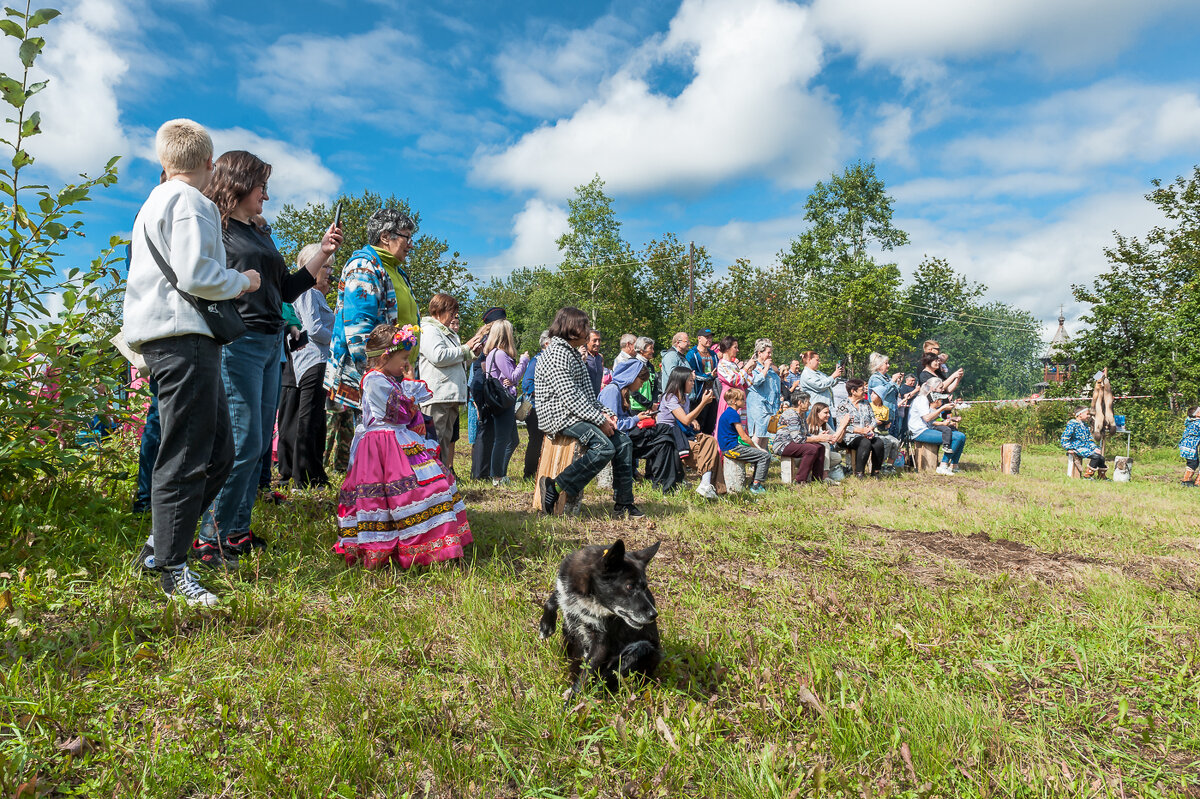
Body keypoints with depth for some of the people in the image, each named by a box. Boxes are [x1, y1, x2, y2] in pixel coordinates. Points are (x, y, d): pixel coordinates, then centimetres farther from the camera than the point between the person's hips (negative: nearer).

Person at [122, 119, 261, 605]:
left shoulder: (155, 203, 26)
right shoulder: (189, 202, -7)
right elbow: (195, 275, -19)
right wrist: (243, 282, -2)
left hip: (167, 338, 10)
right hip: (184, 335, -10)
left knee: (219, 453, 12)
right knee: (186, 457, -7)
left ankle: (161, 543, 18)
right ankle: (172, 568, -1)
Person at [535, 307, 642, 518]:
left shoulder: (573, 352, 19)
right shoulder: (557, 353, -14)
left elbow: (586, 391, 21)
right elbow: (569, 396, -21)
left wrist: (604, 413, 5)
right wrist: (599, 420, -18)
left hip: (579, 414, 10)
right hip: (560, 416, -10)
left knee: (623, 442, 1)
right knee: (604, 447, -27)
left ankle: (623, 503, 6)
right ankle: (555, 488, -21)